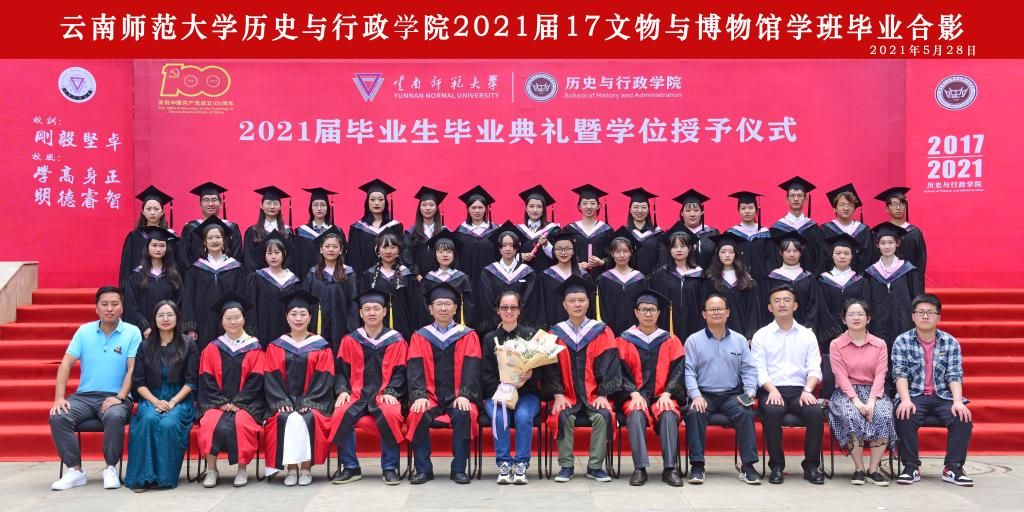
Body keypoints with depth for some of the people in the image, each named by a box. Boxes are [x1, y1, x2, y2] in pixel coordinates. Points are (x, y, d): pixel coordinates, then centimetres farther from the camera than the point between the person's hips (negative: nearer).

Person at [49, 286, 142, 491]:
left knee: (114, 417, -35)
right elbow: (66, 364, 4)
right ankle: (75, 470, -12)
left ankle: (110, 468, -15)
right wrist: (59, 398, -8)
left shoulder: (132, 332, 1)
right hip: (84, 396, 3)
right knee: (57, 417, -23)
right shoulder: (84, 331, 9)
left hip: (115, 397, -3)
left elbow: (133, 368, -6)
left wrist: (119, 397, -18)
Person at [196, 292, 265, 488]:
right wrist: (222, 403, -10)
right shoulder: (212, 349, 11)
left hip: (246, 403, -1)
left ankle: (242, 469, -16)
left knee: (240, 423, -32)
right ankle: (211, 469, -17)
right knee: (211, 423, -30)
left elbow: (255, 381, 0)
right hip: (216, 402, 1)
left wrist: (237, 403, -11)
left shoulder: (254, 348, 7)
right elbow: (206, 381, 4)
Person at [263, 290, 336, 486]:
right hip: (284, 403, 1)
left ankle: (306, 468, -20)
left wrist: (308, 402, -14)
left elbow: (324, 379, -1)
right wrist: (282, 402, -12)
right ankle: (291, 468, -21)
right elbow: (271, 378, 4)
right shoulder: (275, 347, 14)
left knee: (307, 418, -32)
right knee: (285, 419, -30)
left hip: (313, 403, -1)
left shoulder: (321, 346, 8)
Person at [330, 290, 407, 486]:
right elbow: (341, 370, 11)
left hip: (384, 395, -1)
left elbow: (399, 372, 5)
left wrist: (390, 392, -11)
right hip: (356, 395, 2)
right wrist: (342, 391, -6)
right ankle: (350, 468, -13)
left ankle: (390, 468, -17)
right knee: (340, 415, -30)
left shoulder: (396, 341, 7)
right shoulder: (349, 340, 11)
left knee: (390, 415, -34)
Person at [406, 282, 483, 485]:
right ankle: (423, 469, -15)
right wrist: (419, 395, -16)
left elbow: (471, 368, -2)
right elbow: (415, 369, 1)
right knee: (418, 415, -29)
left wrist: (464, 395, -18)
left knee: (463, 415, -32)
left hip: (458, 397, -1)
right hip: (430, 396, 1)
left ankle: (459, 469, -18)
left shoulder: (468, 336, 9)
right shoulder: (420, 337, 11)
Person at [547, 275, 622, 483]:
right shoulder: (556, 333, 8)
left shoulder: (601, 332, 6)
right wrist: (558, 394, -11)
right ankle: (566, 466, -15)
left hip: (594, 394, 0)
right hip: (566, 395, 0)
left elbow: (608, 365, 1)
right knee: (563, 417, -29)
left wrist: (603, 394, -10)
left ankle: (595, 466, -13)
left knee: (602, 416, -28)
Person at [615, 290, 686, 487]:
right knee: (636, 414, -34)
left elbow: (678, 370, 5)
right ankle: (640, 468, -35)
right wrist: (634, 393, -14)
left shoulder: (671, 341, 14)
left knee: (669, 414, -33)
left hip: (663, 397, 1)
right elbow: (621, 372, 3)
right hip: (635, 397, -1)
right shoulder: (624, 341, 11)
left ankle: (670, 468, -32)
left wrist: (666, 393, -11)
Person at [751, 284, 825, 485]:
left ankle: (811, 465, -14)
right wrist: (772, 389, -17)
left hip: (800, 391, 2)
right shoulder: (761, 335, 10)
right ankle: (776, 466, -19)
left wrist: (808, 390, -13)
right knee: (772, 411, -34)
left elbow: (814, 369, 7)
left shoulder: (807, 335, 15)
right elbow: (759, 369, 1)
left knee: (816, 412, -30)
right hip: (771, 390, -1)